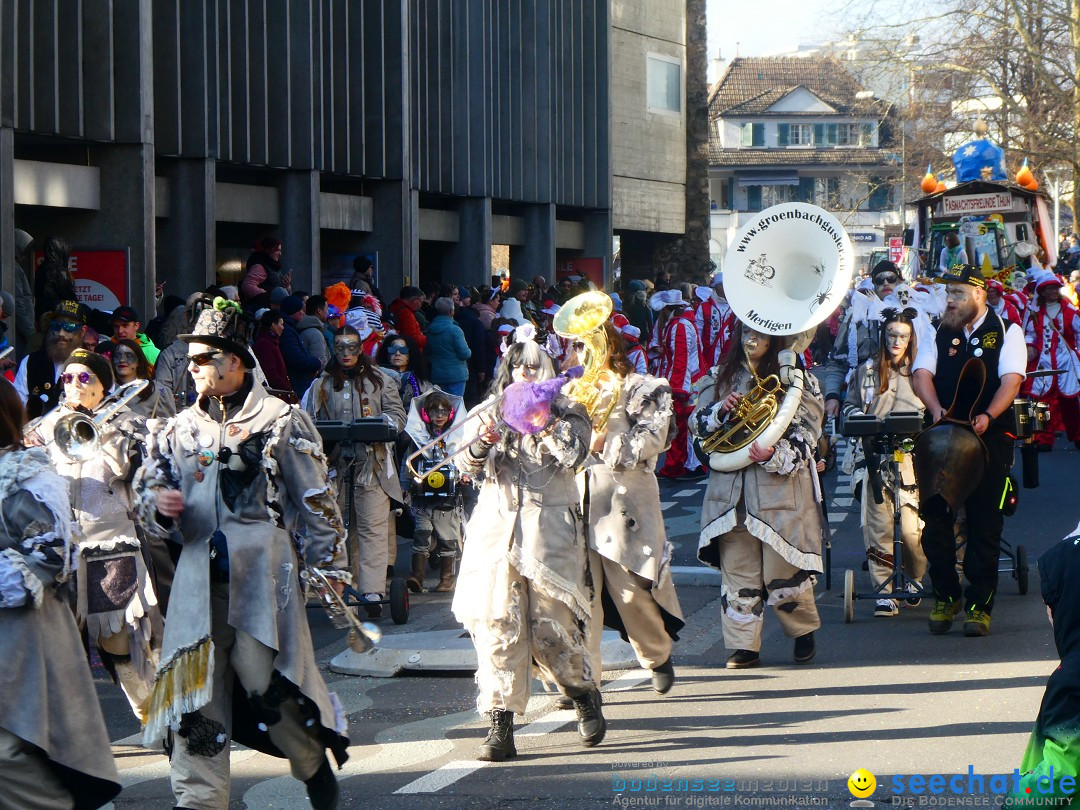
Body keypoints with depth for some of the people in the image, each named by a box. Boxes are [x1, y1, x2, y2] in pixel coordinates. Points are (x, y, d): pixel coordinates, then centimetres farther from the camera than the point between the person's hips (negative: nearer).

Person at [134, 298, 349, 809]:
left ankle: (315, 764, 19)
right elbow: (146, 492, 20)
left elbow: (316, 499, 4)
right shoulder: (178, 429, 15)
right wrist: (158, 505, -4)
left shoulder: (281, 421, 3)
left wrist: (331, 567, 1)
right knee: (195, 692, -1)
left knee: (266, 681, -8)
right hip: (199, 575, 4)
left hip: (263, 572, -4)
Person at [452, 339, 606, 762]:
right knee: (496, 624, -8)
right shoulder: (488, 413, 15)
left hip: (549, 528, -2)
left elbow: (571, 456, -7)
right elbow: (466, 466, 5)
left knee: (551, 625, -5)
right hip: (496, 526, 2)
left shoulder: (566, 414, 11)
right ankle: (500, 726, -8)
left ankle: (585, 695, 23)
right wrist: (480, 445, -15)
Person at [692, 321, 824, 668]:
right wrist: (720, 410, -9)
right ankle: (744, 645, 8)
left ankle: (804, 632, 22)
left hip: (781, 488, -3)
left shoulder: (798, 380, 2)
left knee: (783, 571, -2)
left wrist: (775, 456, -20)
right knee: (737, 570, 1)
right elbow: (697, 424, 12)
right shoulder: (720, 378, 13)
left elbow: (806, 434, -3)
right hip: (731, 488, 3)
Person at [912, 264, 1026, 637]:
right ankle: (945, 597, 14)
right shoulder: (940, 334, 13)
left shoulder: (1006, 332, 4)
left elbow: (1011, 380, -8)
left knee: (985, 522, -2)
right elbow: (922, 374, 1)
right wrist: (937, 409, -19)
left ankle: (979, 605, 4)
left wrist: (987, 416, -25)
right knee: (934, 519, -1)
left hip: (988, 439, -3)